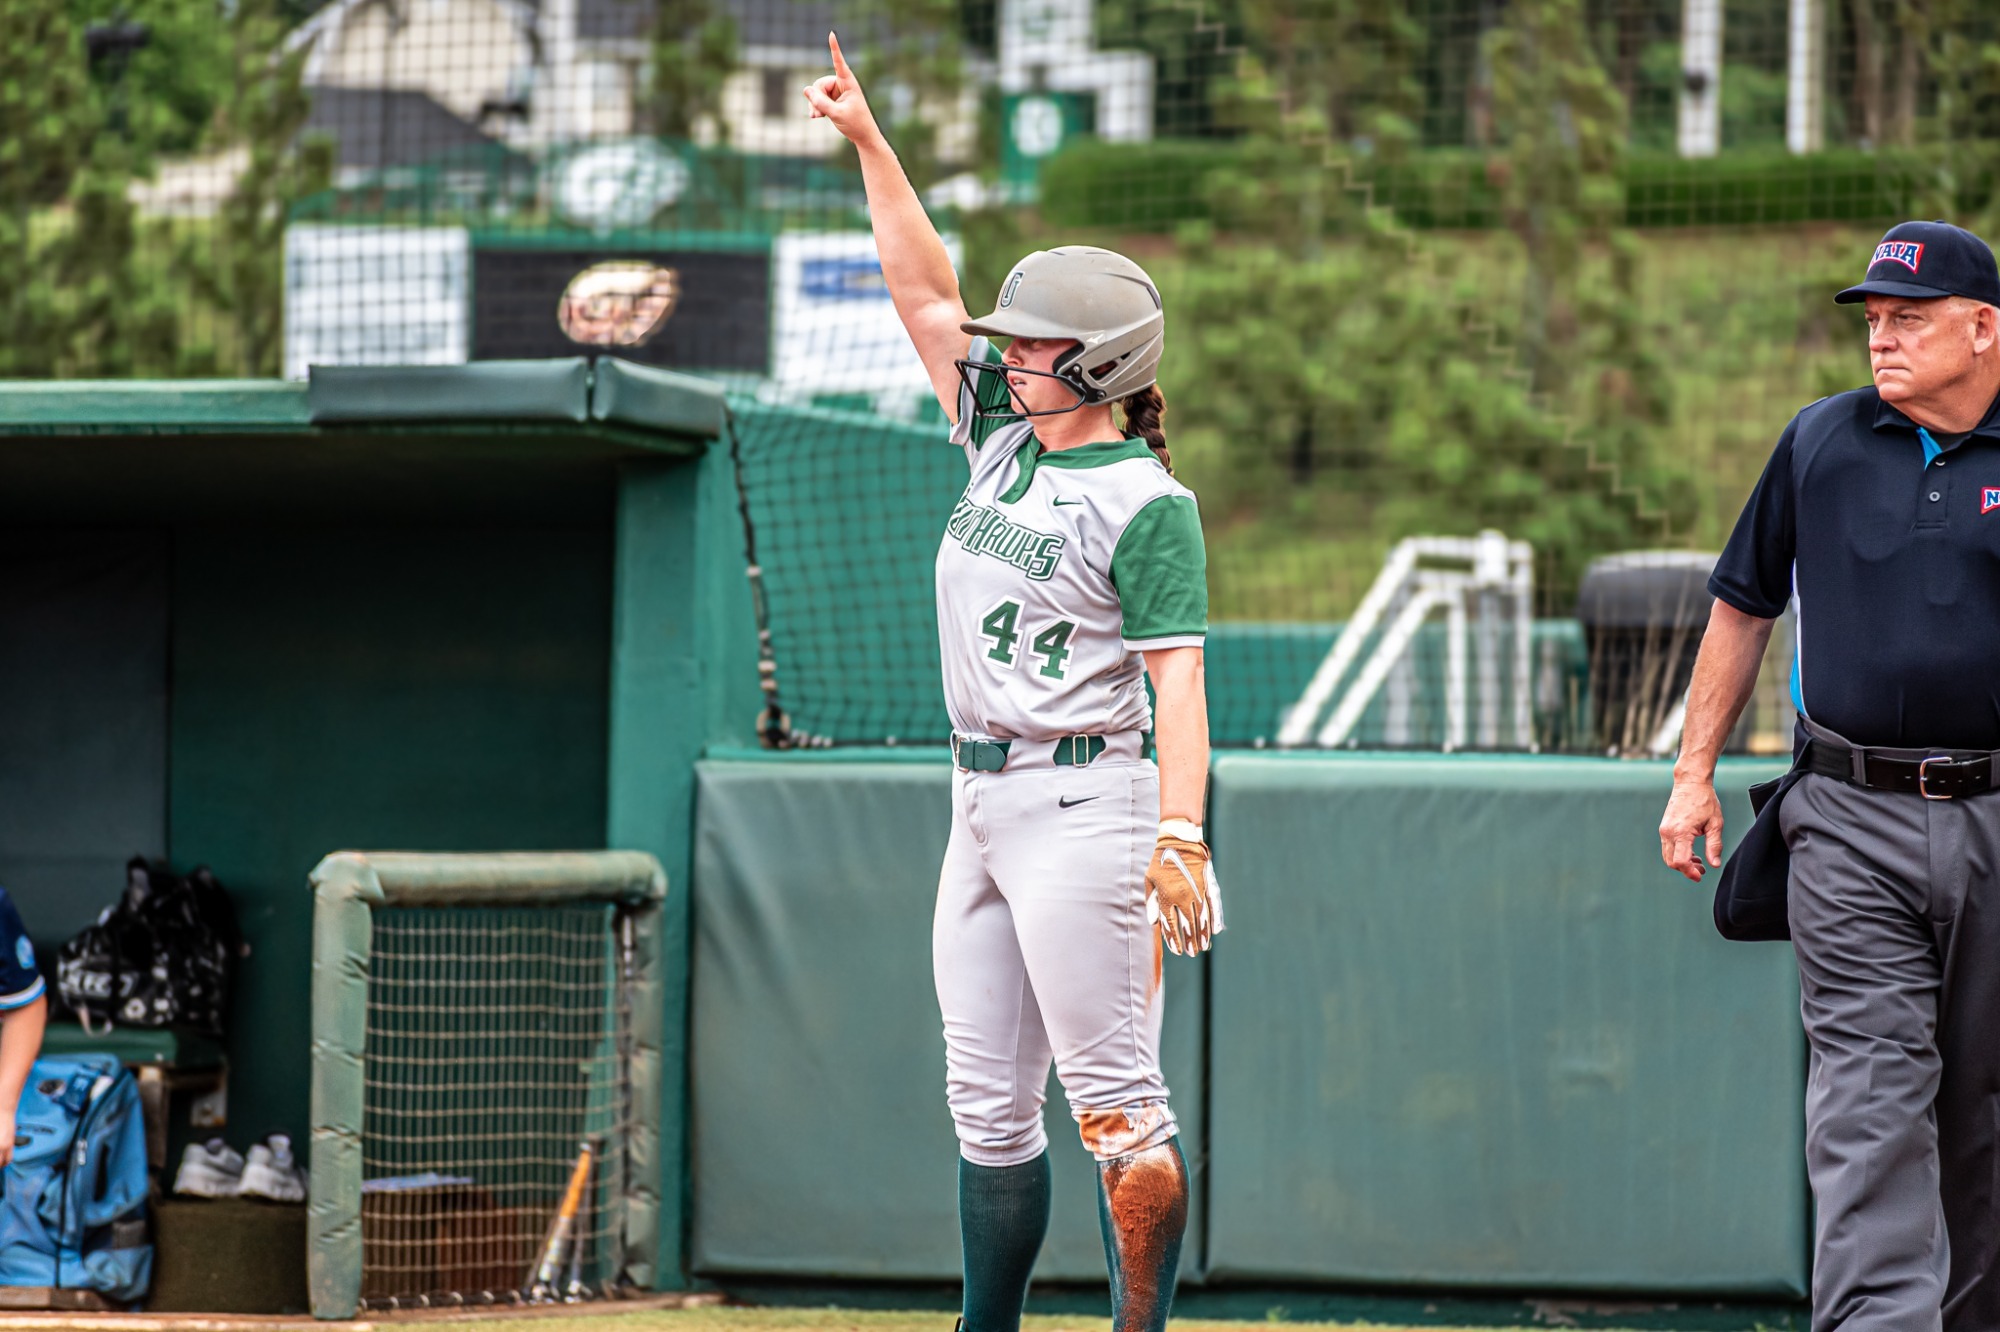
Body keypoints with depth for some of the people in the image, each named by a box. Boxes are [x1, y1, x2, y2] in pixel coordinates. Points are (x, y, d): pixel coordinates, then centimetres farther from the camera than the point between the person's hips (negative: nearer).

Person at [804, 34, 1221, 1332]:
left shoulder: (1147, 502, -10)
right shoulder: (1003, 436, 12)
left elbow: (1176, 679, -16)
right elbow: (927, 295, 17)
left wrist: (1181, 839, -25)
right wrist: (870, 143, 9)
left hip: (1082, 803, -9)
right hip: (983, 806, 9)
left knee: (1115, 1098, -8)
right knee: (990, 1103, 10)